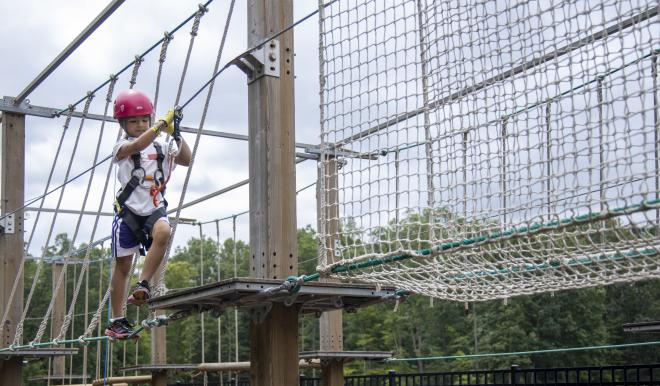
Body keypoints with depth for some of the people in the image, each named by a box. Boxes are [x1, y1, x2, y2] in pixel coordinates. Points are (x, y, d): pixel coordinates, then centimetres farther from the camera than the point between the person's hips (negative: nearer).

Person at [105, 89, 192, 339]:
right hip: (128, 209, -2)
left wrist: (177, 136, -9)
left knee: (163, 232, -33)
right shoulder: (122, 147, 1)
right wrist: (162, 124, -26)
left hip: (155, 209, 2)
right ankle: (116, 320, 10)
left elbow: (186, 160, 3)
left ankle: (143, 285, -23)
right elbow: (138, 145, -21)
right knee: (123, 264, 2)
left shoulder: (161, 147, 13)